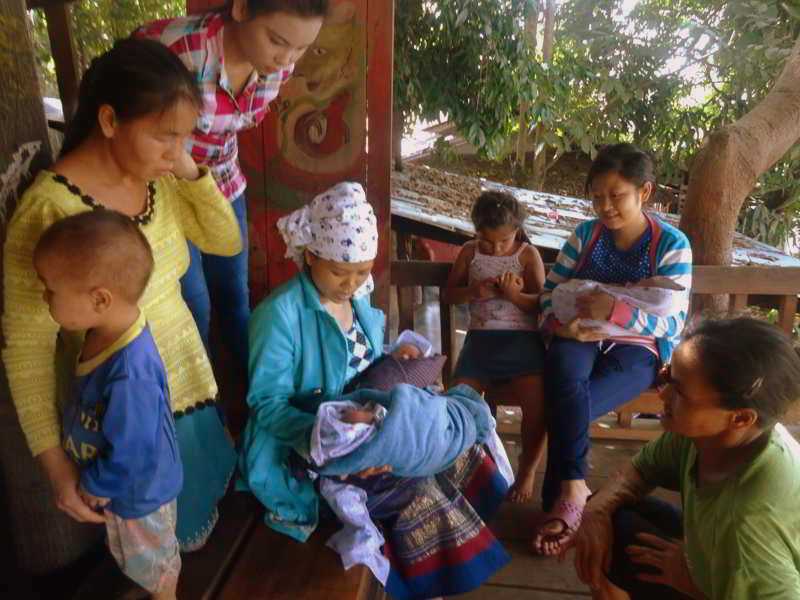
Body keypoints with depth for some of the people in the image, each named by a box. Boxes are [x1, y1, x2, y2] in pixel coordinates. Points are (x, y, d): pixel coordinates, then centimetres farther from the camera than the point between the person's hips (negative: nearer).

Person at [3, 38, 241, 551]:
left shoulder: (159, 180, -9)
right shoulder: (49, 212, -28)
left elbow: (227, 242, 0)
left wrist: (192, 171, -16)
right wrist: (54, 460, -18)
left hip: (188, 376, 6)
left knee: (204, 489, 30)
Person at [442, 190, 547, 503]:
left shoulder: (528, 254, 3)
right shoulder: (469, 252, 9)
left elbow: (541, 303, 0)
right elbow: (448, 294, 10)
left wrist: (514, 294, -19)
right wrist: (473, 291, -10)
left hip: (522, 338, -2)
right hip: (481, 337, 2)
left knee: (537, 404, -20)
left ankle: (527, 470, 6)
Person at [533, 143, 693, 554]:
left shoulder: (672, 244, -3)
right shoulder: (584, 235, 6)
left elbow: (672, 323, -9)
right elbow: (549, 293, 7)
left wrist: (616, 310, -23)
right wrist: (562, 323, -15)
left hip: (636, 348, -2)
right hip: (580, 338, 3)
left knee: (565, 405, -29)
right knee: (565, 377, -35)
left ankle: (559, 500, -13)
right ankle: (573, 490, -29)